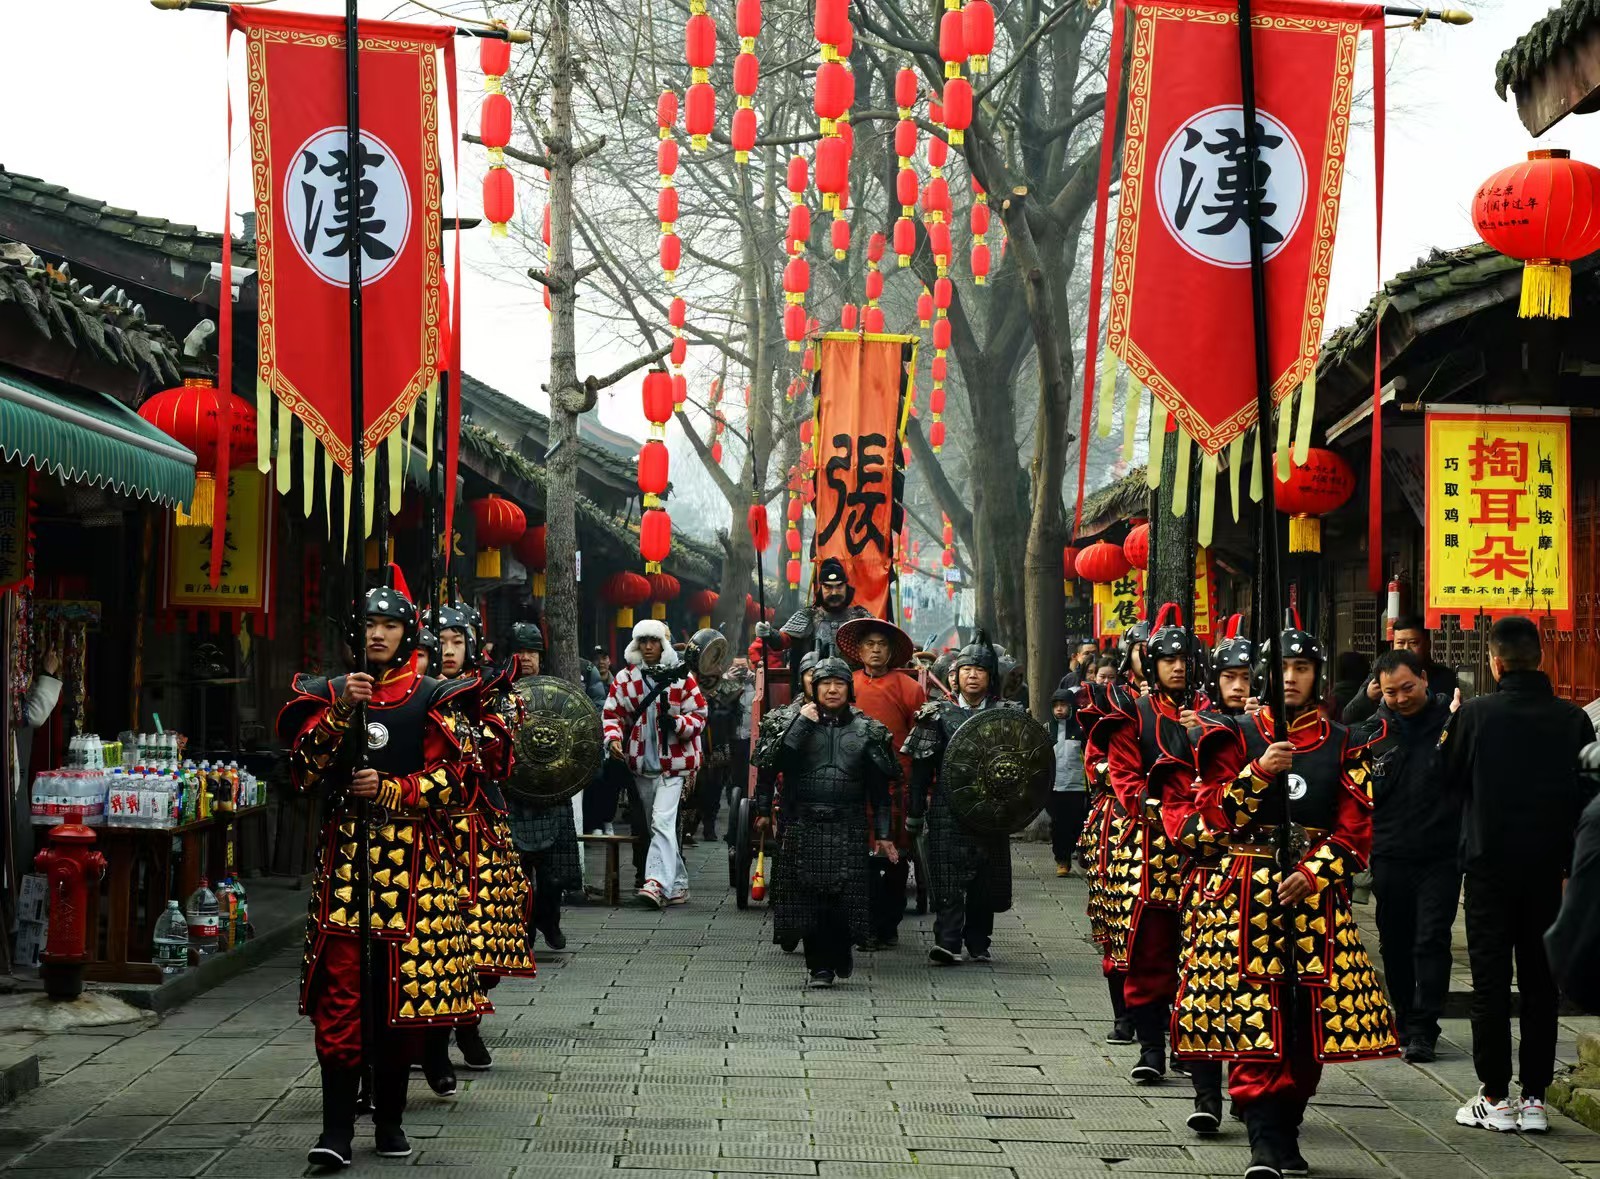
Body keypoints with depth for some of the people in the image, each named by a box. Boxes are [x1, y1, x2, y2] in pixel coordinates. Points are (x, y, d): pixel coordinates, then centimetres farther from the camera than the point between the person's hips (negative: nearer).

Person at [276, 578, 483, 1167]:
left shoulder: (433, 698, 6)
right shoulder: (329, 692, 11)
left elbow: (453, 776, 0)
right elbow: (302, 769, 0)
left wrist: (392, 791, -11)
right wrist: (341, 713, -11)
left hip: (411, 858, 0)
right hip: (344, 853, 1)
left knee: (404, 988, 2)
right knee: (339, 991, -7)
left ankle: (390, 1118, 15)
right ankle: (337, 1128, -8)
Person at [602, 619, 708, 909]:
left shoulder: (681, 676, -3)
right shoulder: (625, 678, 6)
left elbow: (699, 715, -1)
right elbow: (612, 713, 9)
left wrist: (678, 723, -21)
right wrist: (613, 738, -11)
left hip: (673, 761, -5)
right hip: (641, 763, 5)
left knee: (663, 821, -19)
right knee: (659, 827, 11)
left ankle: (657, 883, -27)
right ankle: (678, 884, 20)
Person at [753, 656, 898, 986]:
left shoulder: (865, 729, 10)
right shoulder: (795, 722, 8)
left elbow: (879, 787, 12)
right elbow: (773, 762, -7)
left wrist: (882, 834, 9)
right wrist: (801, 723, -10)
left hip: (847, 829, 0)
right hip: (803, 826, 0)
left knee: (845, 895, -8)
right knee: (808, 896, -3)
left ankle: (840, 953, 15)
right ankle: (820, 966, 5)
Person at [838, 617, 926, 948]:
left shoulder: (909, 689, 3)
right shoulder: (847, 687, 8)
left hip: (898, 786, -1)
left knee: (896, 860, 4)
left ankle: (889, 925, 12)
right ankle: (870, 926, 8)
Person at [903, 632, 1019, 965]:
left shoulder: (1006, 713, 8)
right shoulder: (939, 714, 5)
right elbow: (921, 767, 4)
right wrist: (915, 813, 1)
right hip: (948, 809, -2)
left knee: (986, 880, 6)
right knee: (949, 876, -11)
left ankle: (978, 943, 17)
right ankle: (947, 943, -17)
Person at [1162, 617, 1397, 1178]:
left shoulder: (1342, 745, 9)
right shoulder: (1235, 736, 4)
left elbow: (1355, 829, 5)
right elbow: (1209, 817, -3)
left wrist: (1313, 874, -9)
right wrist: (1258, 773, -15)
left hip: (1315, 896, 2)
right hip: (1243, 895, -2)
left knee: (1309, 1021, 3)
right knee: (1251, 1017, -11)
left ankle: (1286, 1130, 17)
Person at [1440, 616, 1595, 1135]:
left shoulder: (1476, 714, -11)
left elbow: (1448, 778, 1)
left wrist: (1449, 733, 18)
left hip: (1489, 863, -2)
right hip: (1548, 865, 2)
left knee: (1490, 981, 4)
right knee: (1540, 980, 9)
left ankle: (1494, 1098, 4)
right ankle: (1535, 1097, 9)